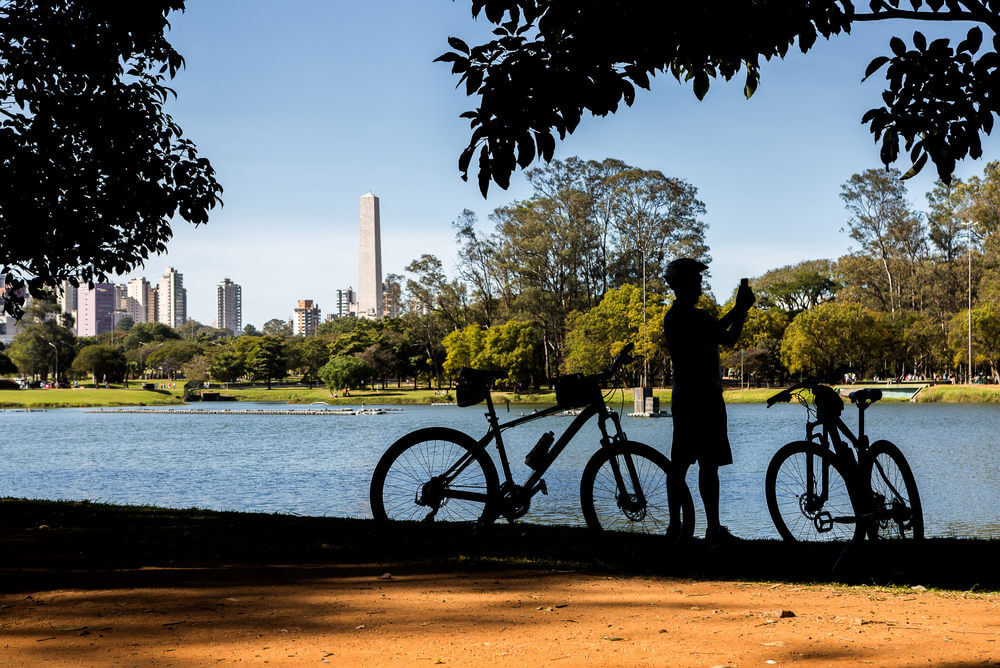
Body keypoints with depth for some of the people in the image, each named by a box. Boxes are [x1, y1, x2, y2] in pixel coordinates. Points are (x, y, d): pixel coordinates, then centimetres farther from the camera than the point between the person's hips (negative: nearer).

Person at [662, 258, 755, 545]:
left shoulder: (671, 317, 13)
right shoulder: (696, 317, -15)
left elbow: (714, 331, 23)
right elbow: (728, 338, -6)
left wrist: (737, 310, 25)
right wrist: (742, 311, 7)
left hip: (682, 397, 9)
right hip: (704, 397, -9)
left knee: (679, 463, 9)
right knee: (709, 464, -6)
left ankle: (675, 527, 13)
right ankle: (714, 528, -5)